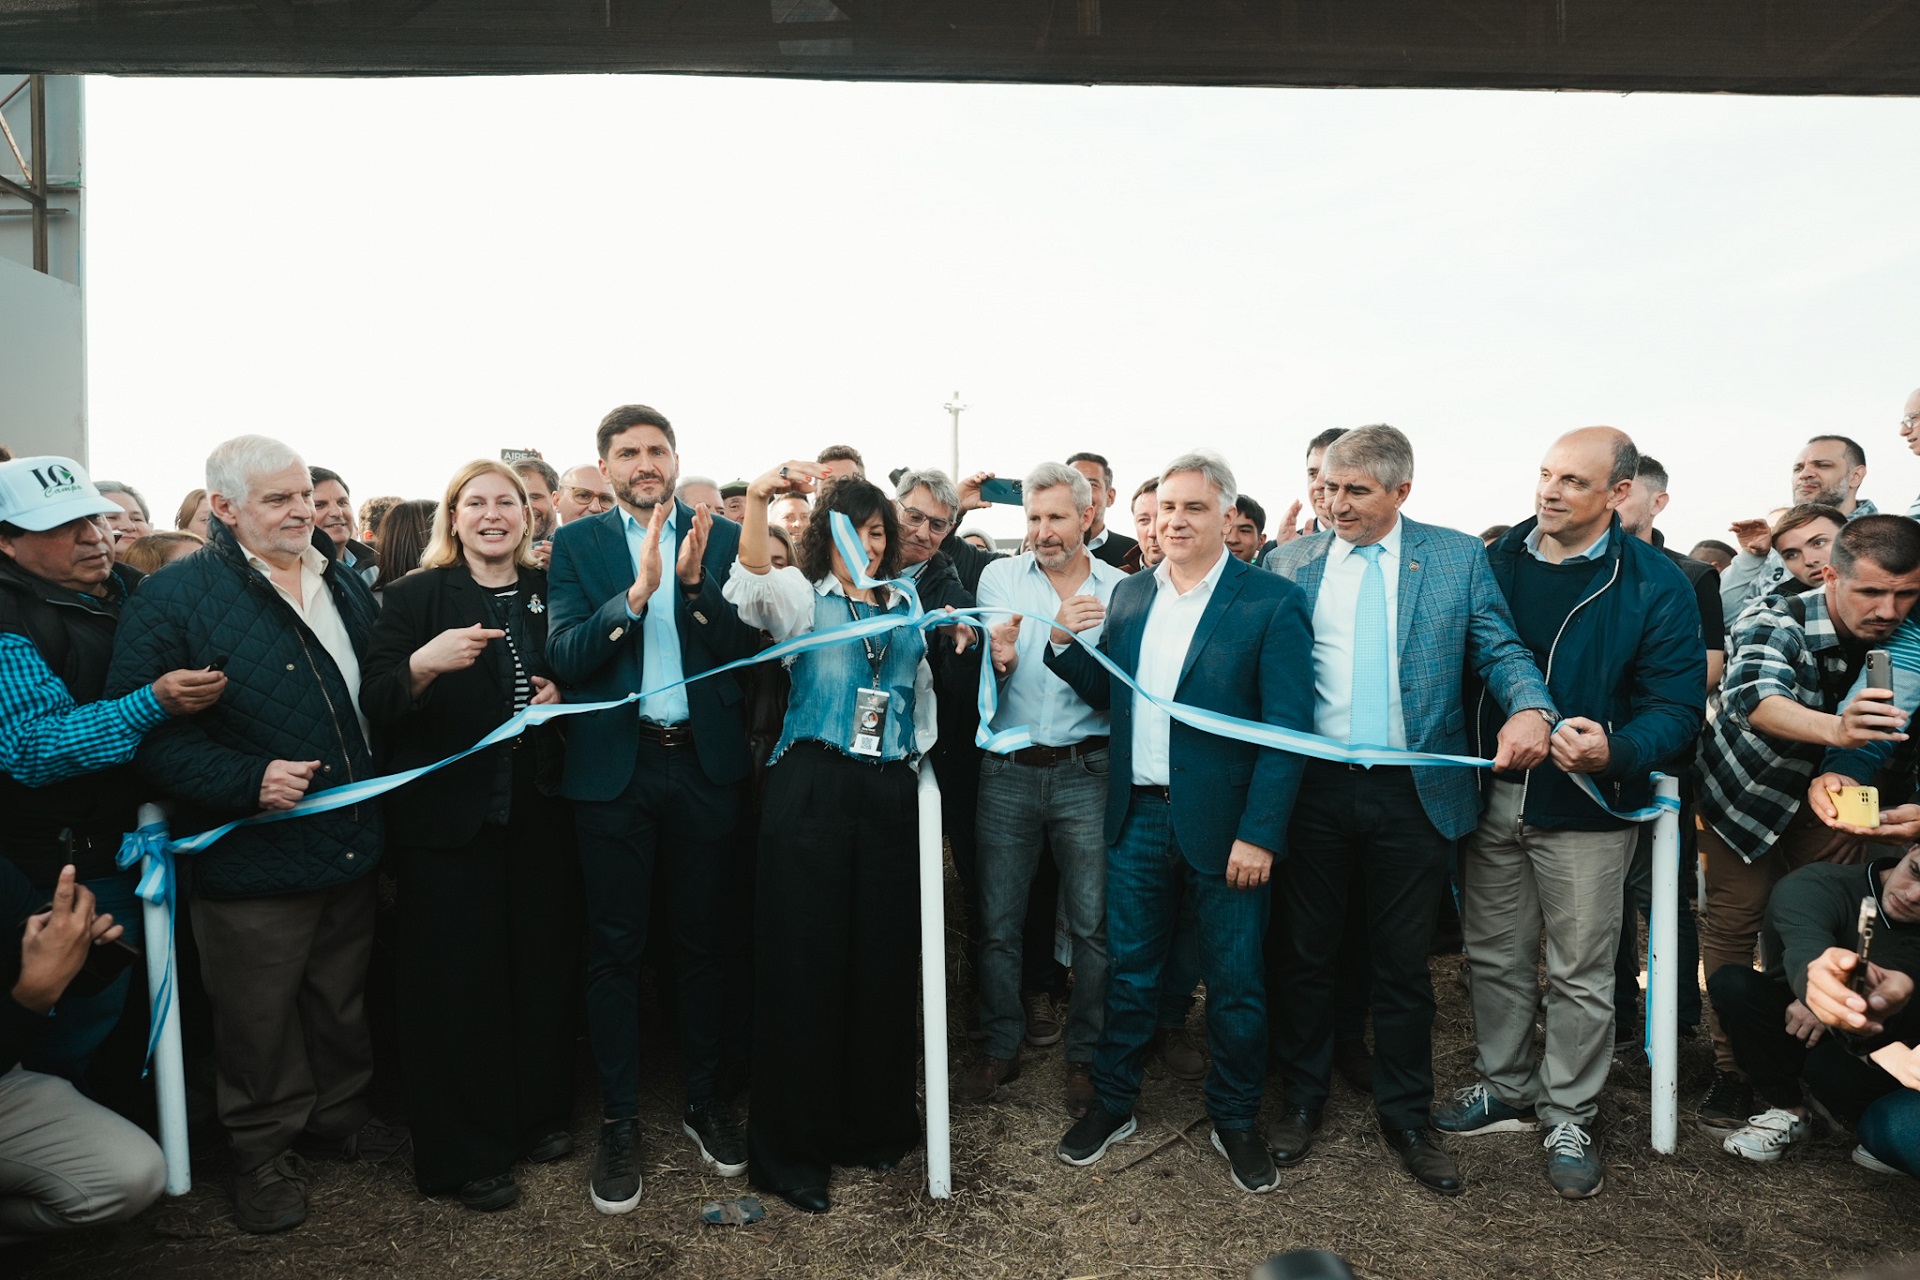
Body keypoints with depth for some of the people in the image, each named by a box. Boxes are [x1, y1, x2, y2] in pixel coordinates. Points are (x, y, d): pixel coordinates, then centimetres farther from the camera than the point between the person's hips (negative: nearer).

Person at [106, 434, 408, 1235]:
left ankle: (339, 1111, 42)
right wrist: (248, 779, -26)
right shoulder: (172, 598, -12)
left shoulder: (347, 586, 7)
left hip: (352, 844, 5)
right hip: (253, 860, -5)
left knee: (341, 1000, 21)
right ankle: (263, 1148, 33)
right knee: (259, 1019, 12)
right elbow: (147, 731, -17)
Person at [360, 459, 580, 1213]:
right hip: (449, 818, -3)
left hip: (539, 815, 3)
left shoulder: (551, 593, 8)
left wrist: (563, 694, -5)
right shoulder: (413, 598, -1)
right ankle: (464, 1155, 18)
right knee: (458, 980, 3)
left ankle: (539, 1115, 30)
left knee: (542, 966, 10)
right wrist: (423, 665, -30)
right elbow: (376, 704, -10)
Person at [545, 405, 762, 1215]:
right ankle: (619, 1121, 23)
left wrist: (694, 583, -20)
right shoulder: (577, 543, 2)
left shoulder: (722, 537, 4)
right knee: (615, 947, 8)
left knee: (704, 938, 12)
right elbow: (563, 657, -9)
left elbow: (748, 648, -4)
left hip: (705, 763, 1)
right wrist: (637, 591, -23)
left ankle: (703, 1099, 30)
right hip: (614, 768, -1)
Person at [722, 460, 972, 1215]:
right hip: (812, 791, -4)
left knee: (882, 960, 9)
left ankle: (872, 1122, 29)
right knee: (804, 962, 0)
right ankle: (791, 1149, 15)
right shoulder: (800, 594, 3)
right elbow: (750, 588, -21)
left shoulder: (907, 606, 16)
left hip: (887, 797, 4)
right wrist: (758, 497, -32)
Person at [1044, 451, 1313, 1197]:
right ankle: (1112, 1105, 34)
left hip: (1224, 823, -4)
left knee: (1235, 982, 11)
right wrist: (1065, 643, -7)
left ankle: (1236, 1120, 32)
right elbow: (1105, 695, 11)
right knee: (1128, 971, 16)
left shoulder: (1271, 601, -8)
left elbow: (1287, 726, -12)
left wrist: (1259, 834, -17)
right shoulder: (1129, 594, 8)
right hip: (1137, 818, 4)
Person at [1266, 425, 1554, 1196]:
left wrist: (1531, 708, -22)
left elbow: (1500, 648, -1)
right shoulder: (1291, 562, 4)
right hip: (1314, 786, 1)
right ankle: (1303, 1098, 34)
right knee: (1308, 954, 14)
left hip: (1415, 790, -1)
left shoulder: (1457, 557, 2)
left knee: (1402, 963, 11)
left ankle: (1406, 1117, 31)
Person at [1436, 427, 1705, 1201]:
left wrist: (1616, 752, -31)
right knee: (1495, 957, 15)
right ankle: (1505, 1089, 35)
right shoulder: (1494, 561, 2)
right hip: (1491, 797, 3)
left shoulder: (1654, 584, -8)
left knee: (1580, 973, 9)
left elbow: (1677, 709, -11)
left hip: (1587, 806, -3)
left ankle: (1569, 1119, 27)